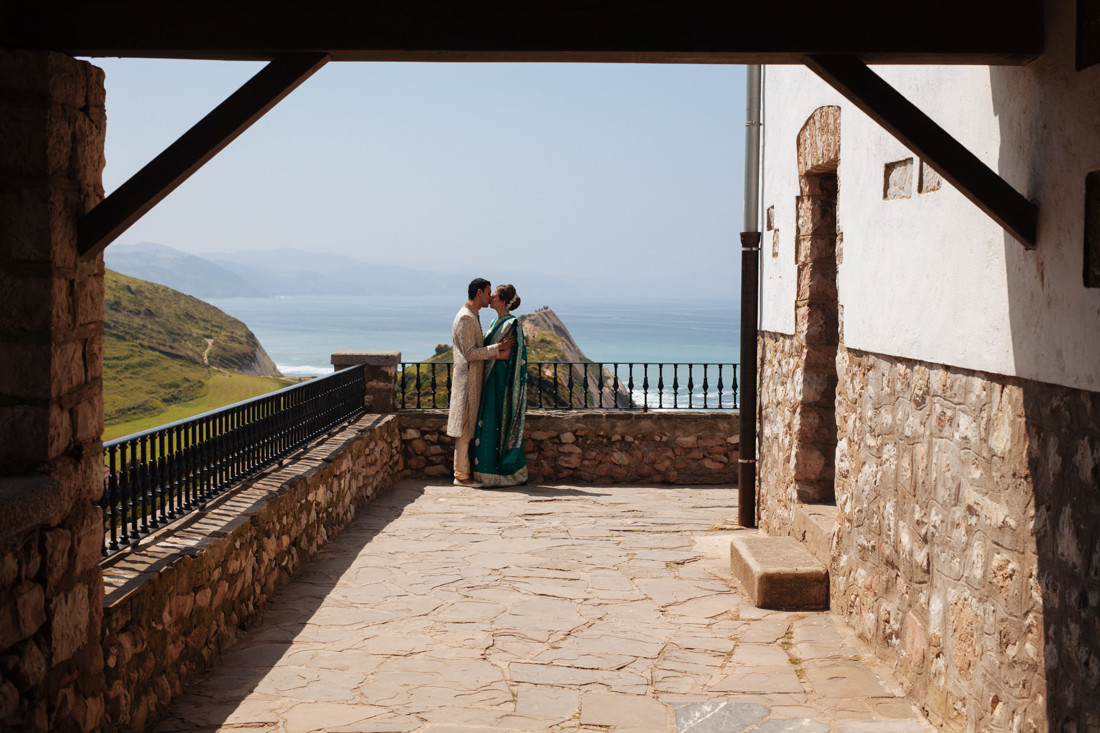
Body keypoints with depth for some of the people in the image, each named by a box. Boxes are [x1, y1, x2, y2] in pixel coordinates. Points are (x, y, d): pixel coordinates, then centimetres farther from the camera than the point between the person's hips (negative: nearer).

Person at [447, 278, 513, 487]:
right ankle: (461, 475, -3)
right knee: (465, 429, -6)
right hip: (467, 380, -10)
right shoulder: (465, 317, -15)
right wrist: (498, 349, -17)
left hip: (474, 380, 10)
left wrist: (499, 350, 0)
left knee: (470, 429, 11)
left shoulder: (473, 317, 18)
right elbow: (470, 354, -20)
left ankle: (465, 472, 16)